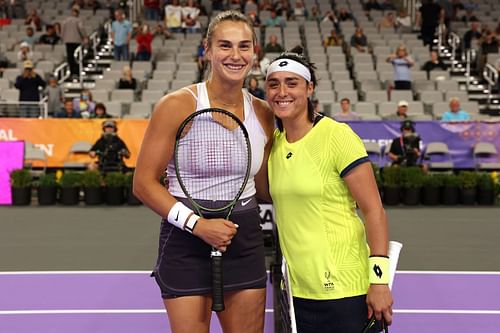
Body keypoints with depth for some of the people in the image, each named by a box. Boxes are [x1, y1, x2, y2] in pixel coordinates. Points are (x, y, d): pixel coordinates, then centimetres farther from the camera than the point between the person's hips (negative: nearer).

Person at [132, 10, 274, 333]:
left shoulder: (263, 113, 4)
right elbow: (144, 183, -10)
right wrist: (197, 224, -17)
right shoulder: (177, 105, -10)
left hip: (246, 242, 5)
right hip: (187, 239, -4)